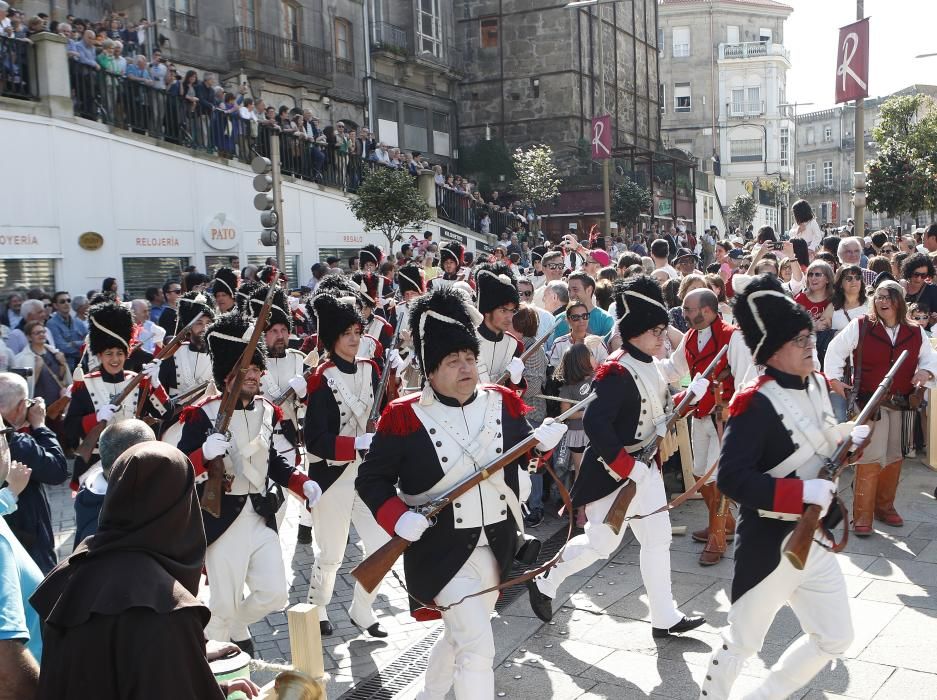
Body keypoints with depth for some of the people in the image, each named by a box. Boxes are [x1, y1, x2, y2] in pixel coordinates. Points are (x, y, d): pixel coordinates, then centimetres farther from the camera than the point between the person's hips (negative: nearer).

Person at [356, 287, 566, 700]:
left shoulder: (503, 403, -1)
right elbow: (371, 479, -8)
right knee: (478, 645, -11)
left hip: (495, 546, 6)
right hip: (441, 551, -6)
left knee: (460, 636, 23)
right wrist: (398, 518, -24)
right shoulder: (405, 418, -14)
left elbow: (522, 456, 12)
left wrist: (542, 443, -10)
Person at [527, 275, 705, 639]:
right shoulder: (618, 372, -23)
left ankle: (665, 618, 22)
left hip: (644, 467, 9)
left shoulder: (650, 366, 6)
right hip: (614, 471, -9)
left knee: (658, 538, 11)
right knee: (602, 540, 3)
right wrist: (626, 467, -28)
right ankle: (544, 582, 25)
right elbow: (594, 423, -33)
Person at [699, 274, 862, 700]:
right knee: (743, 641, 9)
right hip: (770, 545, -8)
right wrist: (803, 493, -32)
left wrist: (847, 439, 1)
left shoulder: (816, 384, 4)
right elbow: (731, 478, -30)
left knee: (836, 638, 19)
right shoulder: (755, 404, -24)